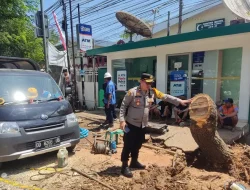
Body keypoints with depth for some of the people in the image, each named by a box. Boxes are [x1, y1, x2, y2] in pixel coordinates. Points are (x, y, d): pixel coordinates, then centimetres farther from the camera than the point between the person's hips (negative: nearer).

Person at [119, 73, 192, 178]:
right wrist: (122, 120, -16)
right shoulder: (132, 92, -17)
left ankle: (134, 162, 38)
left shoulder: (152, 92, -1)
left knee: (138, 145, 19)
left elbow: (165, 97, 3)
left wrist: (180, 101, -1)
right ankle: (124, 166, 14)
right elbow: (123, 106, -12)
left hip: (143, 124, 6)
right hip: (131, 124, -6)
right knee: (128, 145, 0)